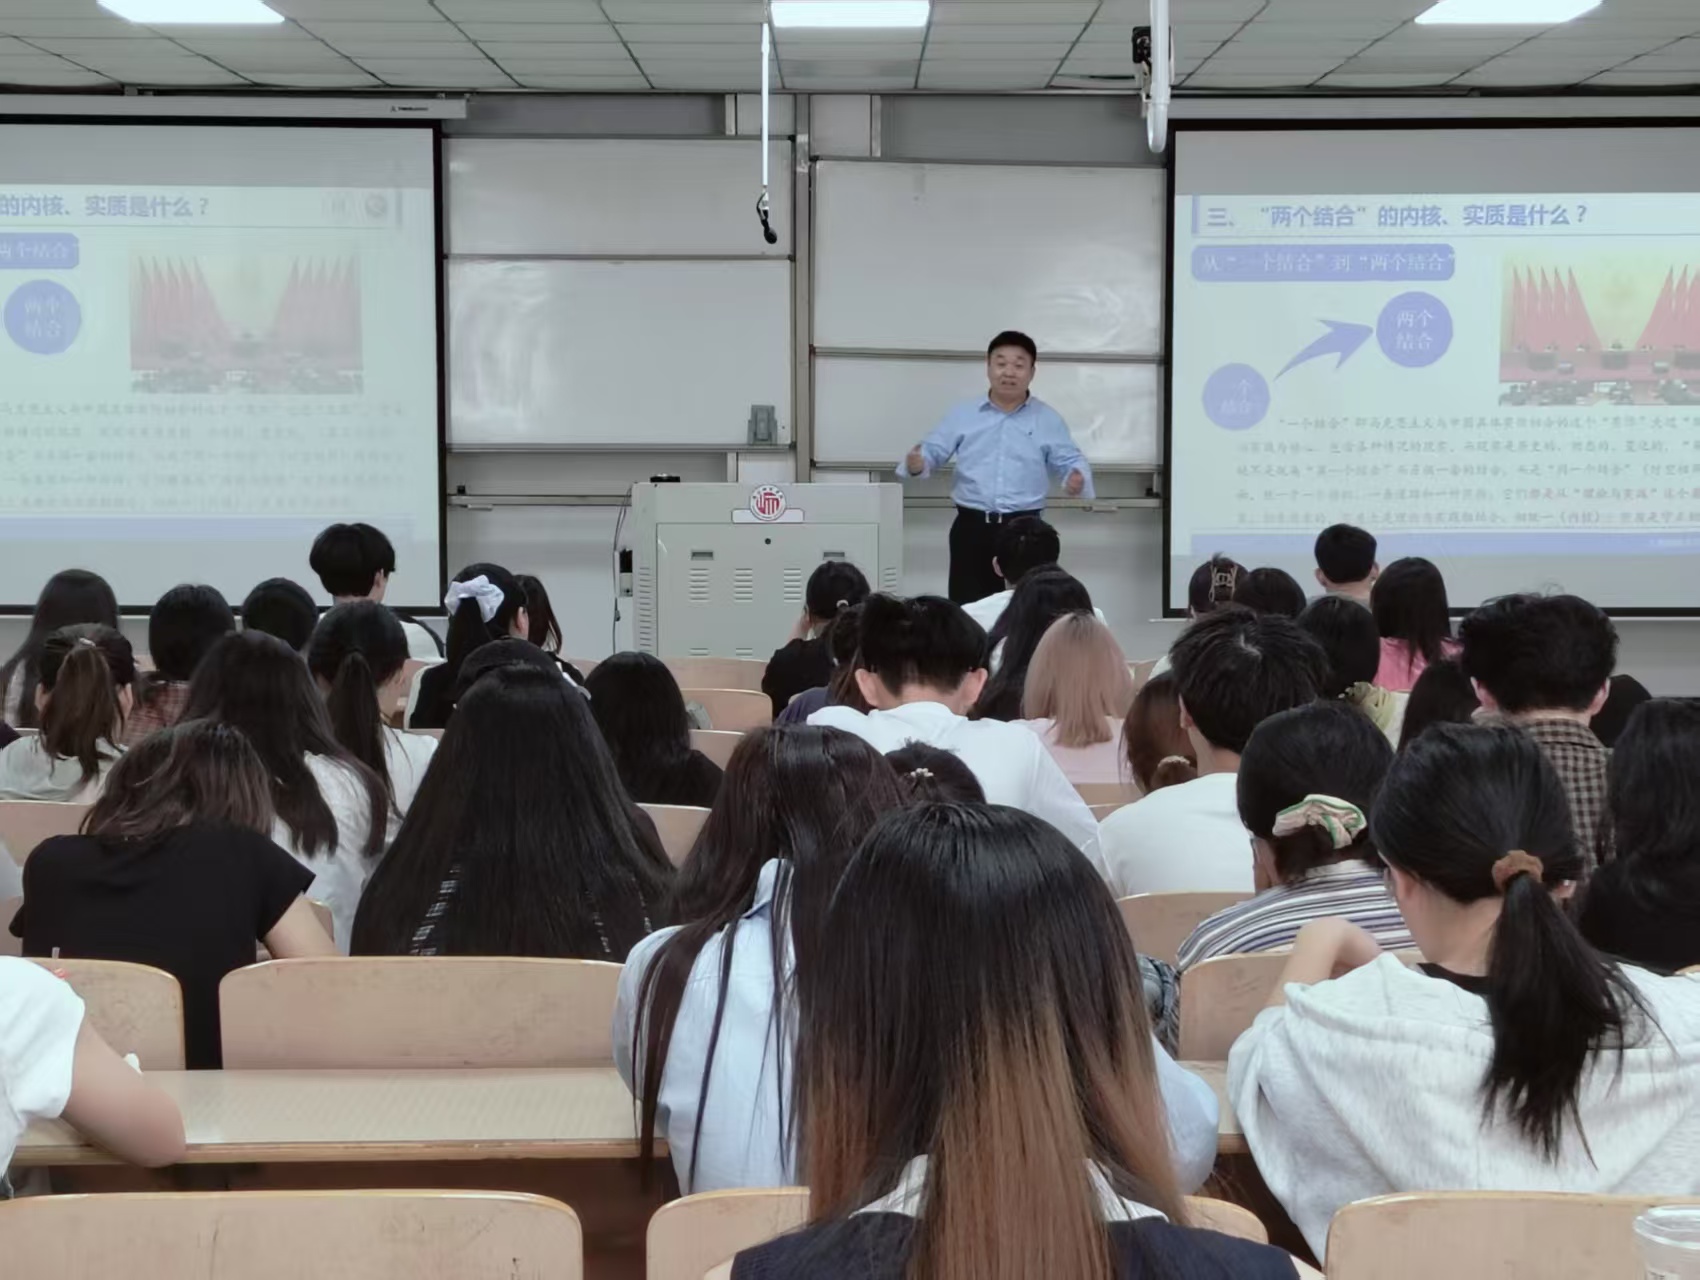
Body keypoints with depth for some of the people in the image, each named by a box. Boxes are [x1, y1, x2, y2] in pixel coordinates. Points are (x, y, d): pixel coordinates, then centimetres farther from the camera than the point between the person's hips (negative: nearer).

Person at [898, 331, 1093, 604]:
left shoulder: (1048, 420, 6)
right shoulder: (962, 415, 7)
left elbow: (1070, 461, 4)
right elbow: (933, 452, 6)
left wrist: (1078, 478, -20)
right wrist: (916, 463, -18)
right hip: (971, 527, 0)